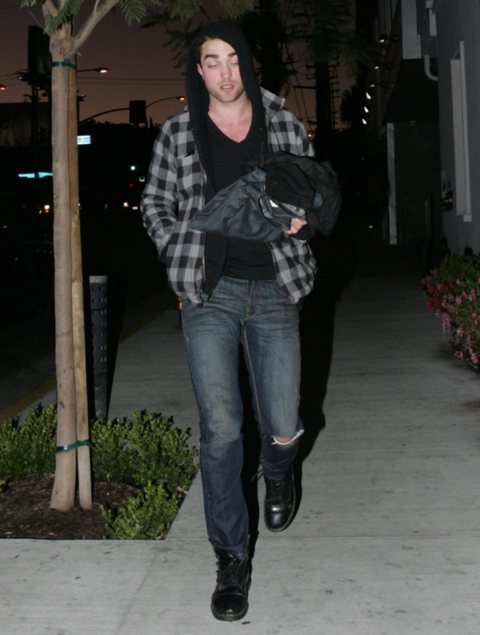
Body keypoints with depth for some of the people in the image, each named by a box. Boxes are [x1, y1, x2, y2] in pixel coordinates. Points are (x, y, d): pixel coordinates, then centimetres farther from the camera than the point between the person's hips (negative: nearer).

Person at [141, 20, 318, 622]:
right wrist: (181, 256, 0)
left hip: (273, 290, 1)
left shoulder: (285, 125, 7)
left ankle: (277, 471, 41)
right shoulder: (176, 134, 5)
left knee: (282, 429, 0)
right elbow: (155, 204, 14)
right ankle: (231, 559, 12)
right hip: (209, 295, -1)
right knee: (220, 429, -4)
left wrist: (300, 215, -7)